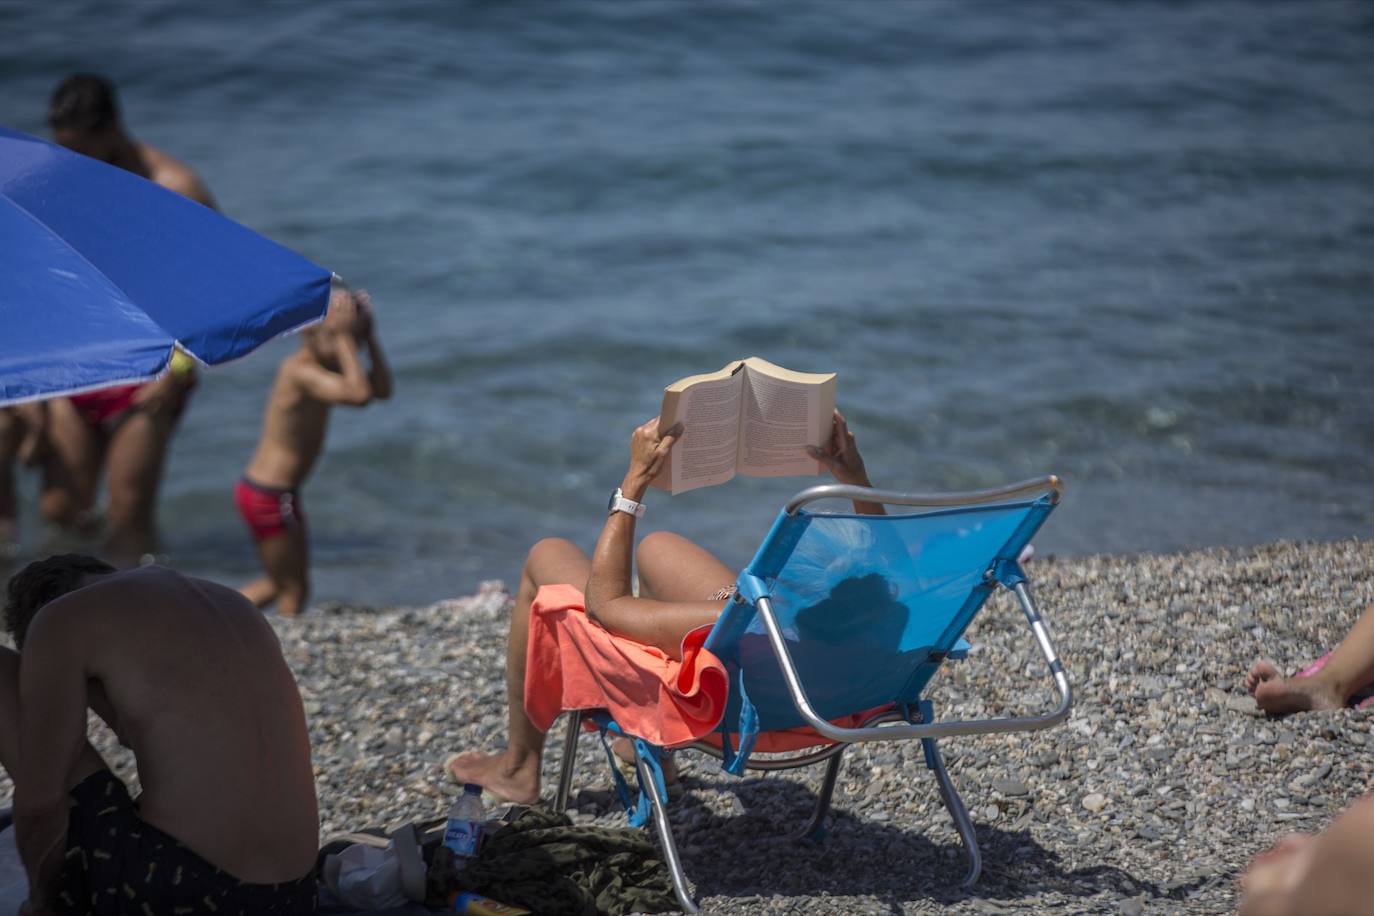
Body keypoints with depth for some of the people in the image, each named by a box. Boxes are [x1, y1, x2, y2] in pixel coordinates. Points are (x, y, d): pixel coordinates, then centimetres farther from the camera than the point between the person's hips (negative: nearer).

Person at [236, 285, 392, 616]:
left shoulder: (318, 368, 6)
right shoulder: (299, 371, -23)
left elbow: (381, 389, 6)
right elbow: (358, 393, -36)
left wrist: (370, 338, -2)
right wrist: (344, 337, -30)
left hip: (275, 492, 10)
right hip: (269, 498, -10)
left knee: (281, 583, 24)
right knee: (295, 592, 4)